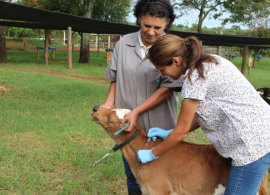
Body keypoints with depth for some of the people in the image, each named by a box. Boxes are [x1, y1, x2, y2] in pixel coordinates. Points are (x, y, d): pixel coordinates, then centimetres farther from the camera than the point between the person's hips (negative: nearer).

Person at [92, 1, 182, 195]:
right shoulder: (124, 44, 1)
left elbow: (167, 88, -13)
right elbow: (115, 78, 10)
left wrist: (137, 112, -18)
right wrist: (108, 104, -4)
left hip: (158, 126, -3)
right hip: (126, 123, 4)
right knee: (132, 173, 20)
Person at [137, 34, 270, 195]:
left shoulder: (195, 77, -18)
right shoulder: (210, 63, 10)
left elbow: (182, 131, -10)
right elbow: (209, 114, 14)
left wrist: (152, 154, 5)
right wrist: (169, 133, 15)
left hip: (254, 144, -10)